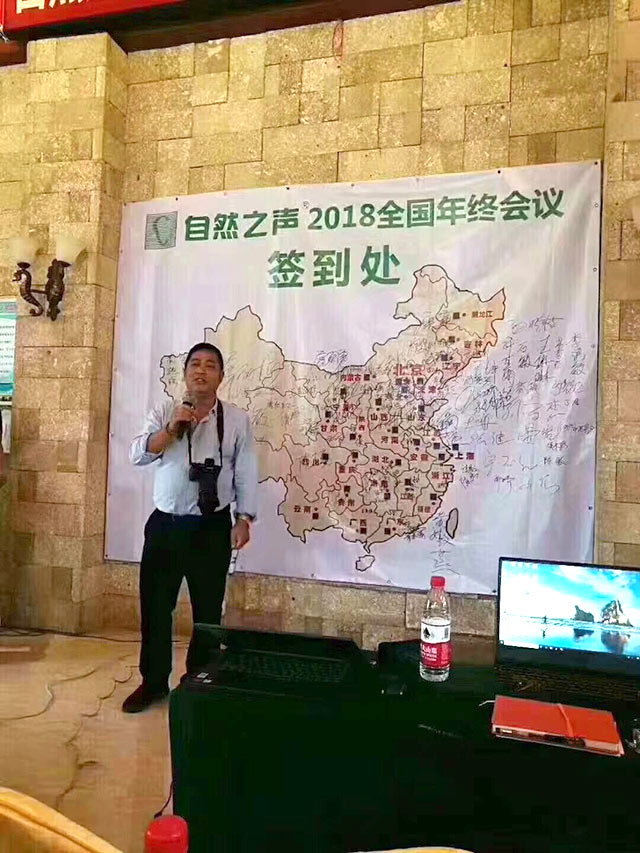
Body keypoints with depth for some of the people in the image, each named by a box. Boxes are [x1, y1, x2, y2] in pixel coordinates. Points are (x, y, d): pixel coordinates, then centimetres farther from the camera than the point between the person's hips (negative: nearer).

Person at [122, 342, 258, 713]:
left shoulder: (237, 419, 0)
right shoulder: (164, 413, 4)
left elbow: (246, 472, 0)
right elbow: (138, 455, -6)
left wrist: (244, 518, -5)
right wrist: (171, 428, -18)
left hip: (212, 527, -1)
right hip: (165, 523, 2)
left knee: (208, 609, 9)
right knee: (154, 605, 9)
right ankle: (153, 682, 29)